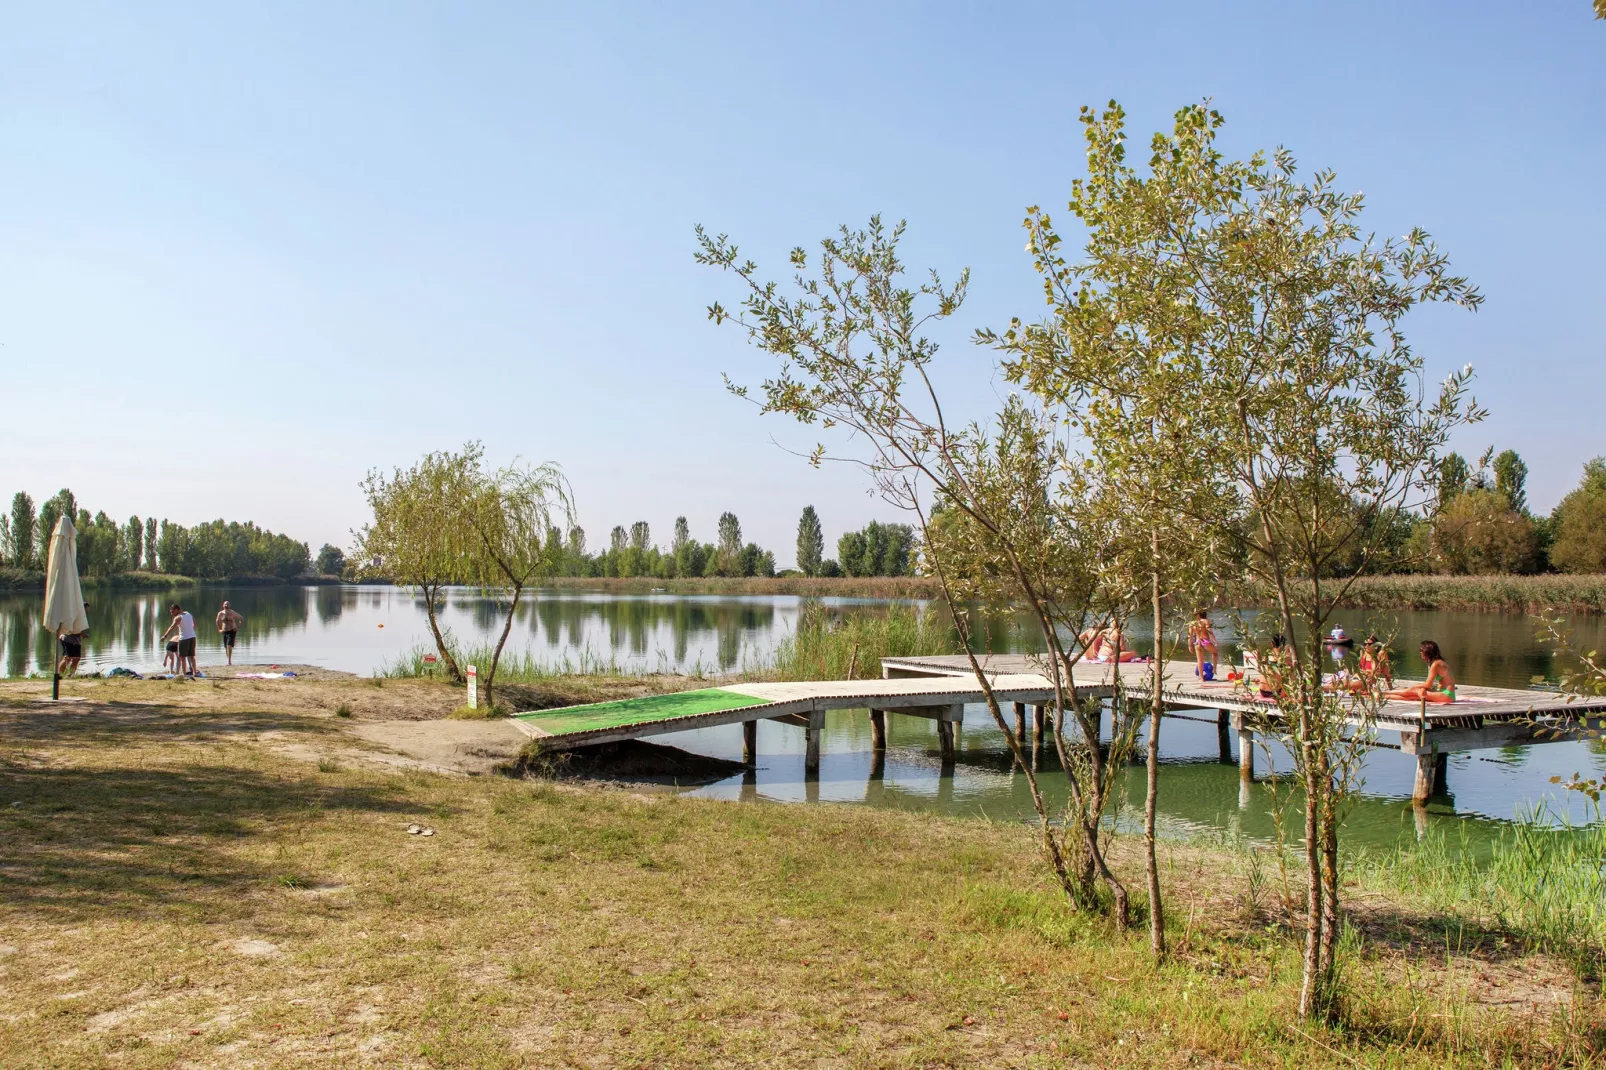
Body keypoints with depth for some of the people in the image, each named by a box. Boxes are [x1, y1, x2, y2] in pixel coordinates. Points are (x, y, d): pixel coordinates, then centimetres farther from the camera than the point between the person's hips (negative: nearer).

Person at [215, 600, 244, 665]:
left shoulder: (232, 613, -8)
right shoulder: (220, 613, 1)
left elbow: (242, 619, 1)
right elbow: (218, 621, 22)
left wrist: (238, 628, -4)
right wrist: (219, 629, 15)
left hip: (232, 631, -4)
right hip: (224, 631, 4)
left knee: (229, 645, -19)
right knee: (226, 647, 6)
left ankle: (230, 661, -22)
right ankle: (229, 661, 18)